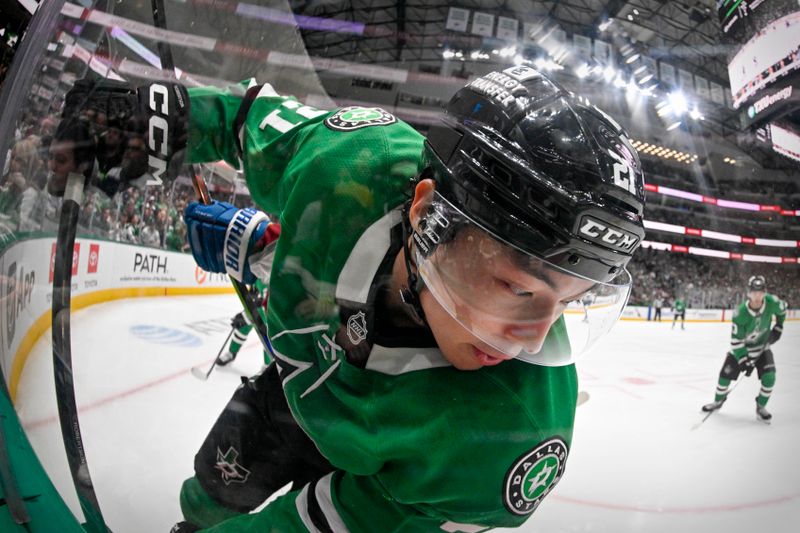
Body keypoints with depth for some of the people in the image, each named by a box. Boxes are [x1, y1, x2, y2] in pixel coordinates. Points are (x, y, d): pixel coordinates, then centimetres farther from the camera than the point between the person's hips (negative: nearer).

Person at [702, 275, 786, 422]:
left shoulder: (772, 302, -24)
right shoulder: (741, 314, -32)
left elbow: (782, 308, 4)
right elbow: (736, 340, -25)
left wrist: (778, 325, 2)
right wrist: (744, 360, -28)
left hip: (762, 345, 2)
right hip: (741, 348, -2)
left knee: (769, 377, -15)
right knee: (726, 373, -3)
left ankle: (760, 407, 7)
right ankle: (718, 401, 25)